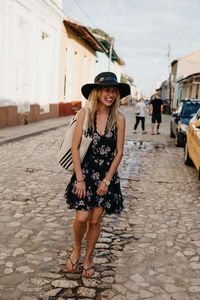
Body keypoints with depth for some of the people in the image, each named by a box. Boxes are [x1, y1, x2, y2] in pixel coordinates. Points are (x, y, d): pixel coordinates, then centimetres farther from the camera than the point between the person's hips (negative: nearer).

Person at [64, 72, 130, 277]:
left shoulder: (119, 119, -4)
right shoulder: (85, 114, -8)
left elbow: (119, 152, -2)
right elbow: (75, 147, -7)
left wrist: (107, 180, -6)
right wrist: (79, 179, -10)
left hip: (107, 175, 1)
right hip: (85, 171, -1)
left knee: (95, 220, 8)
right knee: (82, 218, -5)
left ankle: (87, 258, 30)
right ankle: (76, 248, 27)